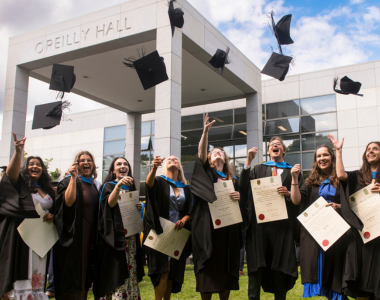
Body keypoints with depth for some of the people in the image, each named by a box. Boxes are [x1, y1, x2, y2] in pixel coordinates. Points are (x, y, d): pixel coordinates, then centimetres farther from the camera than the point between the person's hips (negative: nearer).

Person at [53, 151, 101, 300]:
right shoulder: (69, 181, -6)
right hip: (74, 234, -6)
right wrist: (74, 177, -25)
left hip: (90, 235, 7)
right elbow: (68, 202, -25)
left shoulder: (95, 184, 13)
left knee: (85, 272, 14)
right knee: (73, 274, -3)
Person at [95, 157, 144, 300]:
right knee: (117, 273, -8)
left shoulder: (131, 187, 16)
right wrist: (118, 185, -37)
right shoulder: (108, 186, -1)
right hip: (116, 237, -6)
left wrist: (138, 207, -1)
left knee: (130, 271, 8)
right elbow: (110, 203, -21)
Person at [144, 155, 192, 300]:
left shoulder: (186, 188, 13)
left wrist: (184, 220, -12)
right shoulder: (159, 181, 1)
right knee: (163, 270, -11)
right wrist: (154, 167, -44)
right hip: (161, 231, -4)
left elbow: (189, 210, 11)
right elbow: (149, 183, -23)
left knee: (173, 271, 8)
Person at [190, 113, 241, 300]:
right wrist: (205, 131, -23)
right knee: (208, 267, -3)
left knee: (226, 267, 5)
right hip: (208, 226, -3)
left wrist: (239, 197, -5)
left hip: (228, 227, 3)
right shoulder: (206, 173, 8)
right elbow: (201, 154, -9)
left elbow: (239, 200, 19)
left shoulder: (232, 179, 19)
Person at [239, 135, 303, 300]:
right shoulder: (259, 169, 15)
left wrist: (289, 194, -12)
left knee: (280, 265, 6)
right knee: (256, 264, -2)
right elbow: (244, 186, -2)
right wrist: (248, 161, -9)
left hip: (282, 223, 0)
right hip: (259, 221, 0)